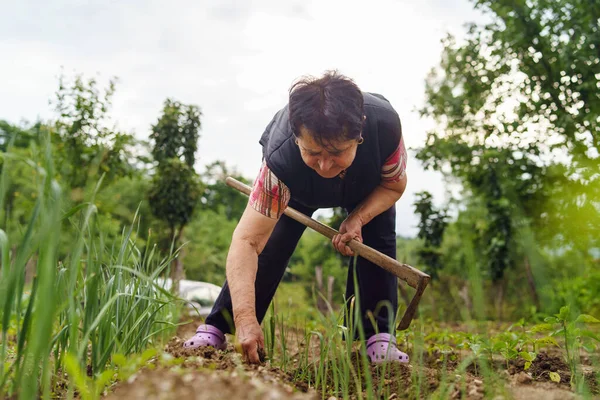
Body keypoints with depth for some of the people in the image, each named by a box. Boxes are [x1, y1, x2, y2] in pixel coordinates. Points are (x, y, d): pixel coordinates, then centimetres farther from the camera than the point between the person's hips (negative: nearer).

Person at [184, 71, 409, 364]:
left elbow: (395, 184, -21)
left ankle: (378, 338, -5)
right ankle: (215, 331, -6)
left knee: (378, 240, -16)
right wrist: (245, 319, -58)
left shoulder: (385, 124, -43)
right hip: (294, 186, -1)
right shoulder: (281, 159, -47)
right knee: (271, 243, -14)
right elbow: (246, 242, -48)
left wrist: (357, 219, -38)